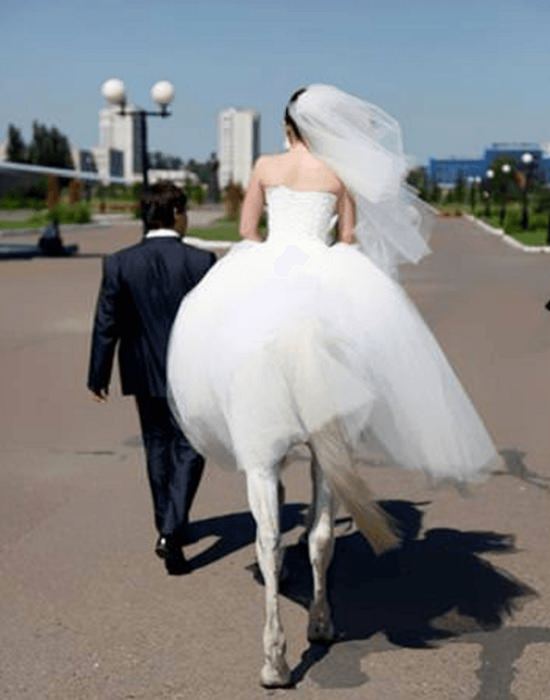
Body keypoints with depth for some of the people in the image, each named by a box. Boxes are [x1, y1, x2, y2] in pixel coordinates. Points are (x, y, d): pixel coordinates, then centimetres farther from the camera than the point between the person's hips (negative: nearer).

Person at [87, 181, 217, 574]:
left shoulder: (119, 264, -7)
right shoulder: (202, 261, -12)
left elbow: (107, 325, -3)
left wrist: (98, 376, 8)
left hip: (144, 374, 3)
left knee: (158, 448, 19)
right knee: (188, 449, 7)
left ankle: (170, 527, 31)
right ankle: (172, 532, -9)